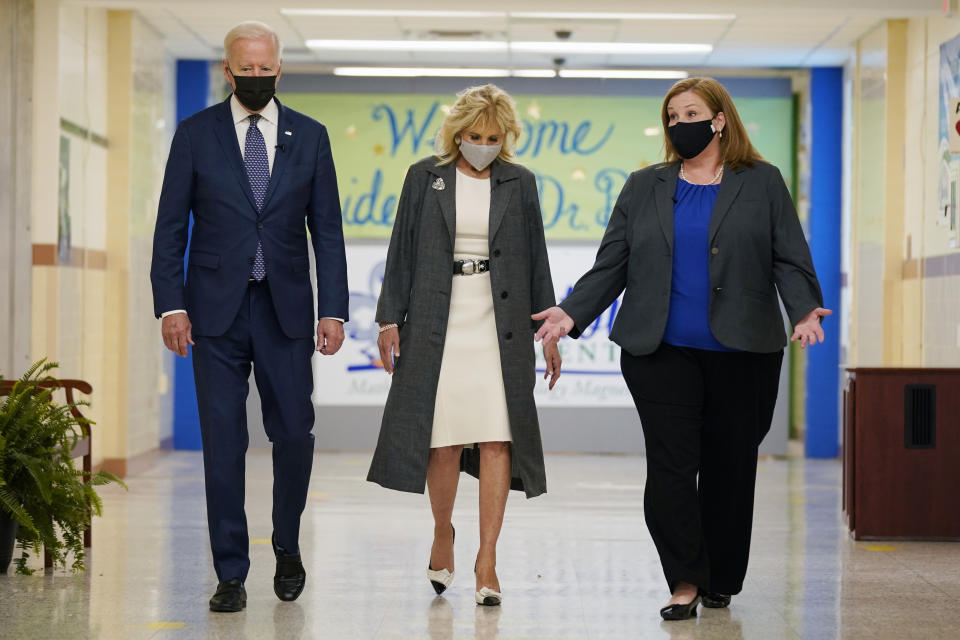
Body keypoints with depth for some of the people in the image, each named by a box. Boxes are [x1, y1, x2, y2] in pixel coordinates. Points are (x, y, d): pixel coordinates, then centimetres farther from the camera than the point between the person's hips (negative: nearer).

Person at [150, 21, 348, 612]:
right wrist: (171, 304, -6)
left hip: (286, 309, 1)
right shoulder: (196, 135, 3)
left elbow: (327, 229, 6)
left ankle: (288, 547, 28)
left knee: (294, 434, 3)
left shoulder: (309, 136, 7)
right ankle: (231, 574, 6)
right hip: (217, 312, -1)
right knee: (223, 441, -1)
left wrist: (333, 309, -1)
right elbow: (171, 227, 3)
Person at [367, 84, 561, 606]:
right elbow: (403, 251, 6)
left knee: (497, 441, -6)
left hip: (500, 324, 1)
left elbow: (535, 258, 10)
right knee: (443, 441, 0)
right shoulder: (424, 178, 5)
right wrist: (390, 318, 0)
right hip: (438, 324, -1)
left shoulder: (519, 183, 8)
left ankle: (487, 562, -2)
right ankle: (442, 534, 26)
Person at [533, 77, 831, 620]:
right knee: (670, 464, -7)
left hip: (741, 352, -1)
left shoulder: (762, 183, 7)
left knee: (729, 466, 4)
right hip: (661, 352, 1)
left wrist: (806, 310, -16)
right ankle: (685, 582, -3)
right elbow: (612, 265, 10)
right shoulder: (645, 188, 13)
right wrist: (573, 313, -2)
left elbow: (790, 260, 1)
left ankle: (721, 583, 17)